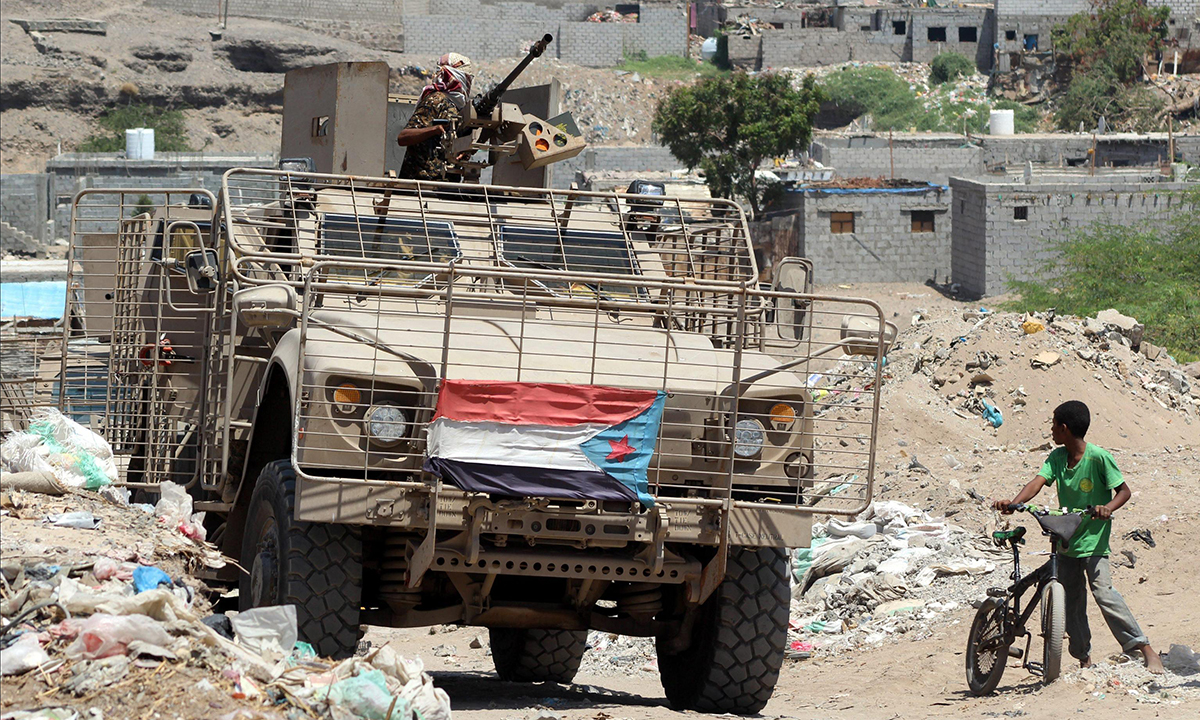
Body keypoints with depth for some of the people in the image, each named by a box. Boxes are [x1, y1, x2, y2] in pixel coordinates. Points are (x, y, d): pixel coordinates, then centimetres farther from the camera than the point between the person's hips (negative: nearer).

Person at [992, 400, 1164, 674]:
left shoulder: (1099, 457, -13)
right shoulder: (1057, 457, 3)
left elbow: (1124, 490, -8)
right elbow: (1038, 482, -10)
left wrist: (1108, 507, -29)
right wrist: (1013, 503, -29)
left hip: (1093, 538, -6)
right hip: (1066, 538, 6)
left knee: (1102, 590, -21)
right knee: (1070, 599, 9)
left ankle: (1146, 650, -21)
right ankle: (1084, 658, 24)